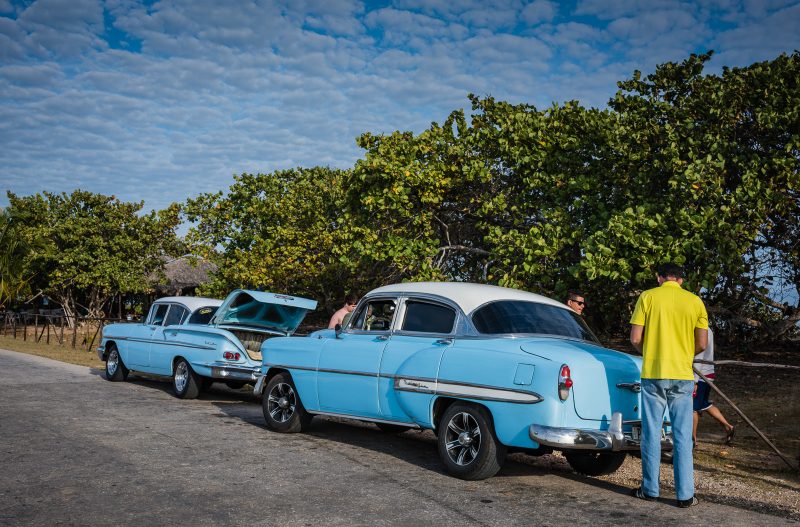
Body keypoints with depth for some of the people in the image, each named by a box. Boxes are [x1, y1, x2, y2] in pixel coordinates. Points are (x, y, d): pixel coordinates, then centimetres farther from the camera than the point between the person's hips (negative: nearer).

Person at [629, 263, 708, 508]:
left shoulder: (647, 297, -2)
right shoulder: (695, 301, 2)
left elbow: (635, 338, -5)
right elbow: (702, 344, 3)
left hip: (653, 373, -1)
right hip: (683, 375, 1)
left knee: (651, 433, 7)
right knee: (683, 436, 7)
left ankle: (650, 490, 14)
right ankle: (685, 495, 9)